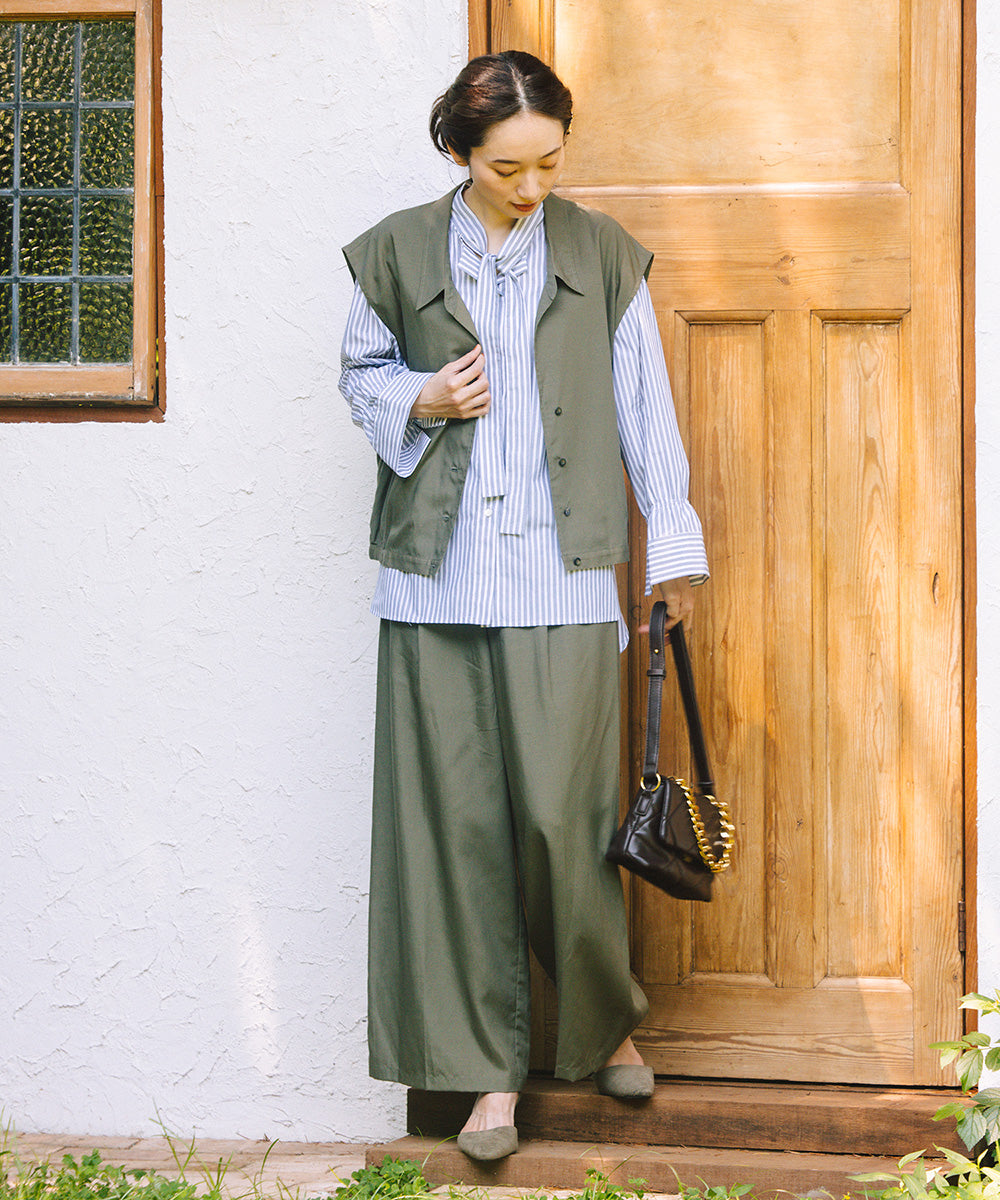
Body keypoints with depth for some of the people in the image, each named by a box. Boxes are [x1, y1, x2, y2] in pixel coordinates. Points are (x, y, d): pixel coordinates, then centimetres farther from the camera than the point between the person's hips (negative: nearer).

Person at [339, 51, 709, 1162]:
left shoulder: (602, 255, 6)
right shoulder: (397, 255, 5)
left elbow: (642, 405, 9)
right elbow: (362, 375, 17)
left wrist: (672, 546, 10)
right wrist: (421, 401, -4)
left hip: (562, 577, -1)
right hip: (440, 574, 1)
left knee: (562, 812, -5)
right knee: (458, 817, 1)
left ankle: (605, 1021, 21)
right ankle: (489, 1067, 11)